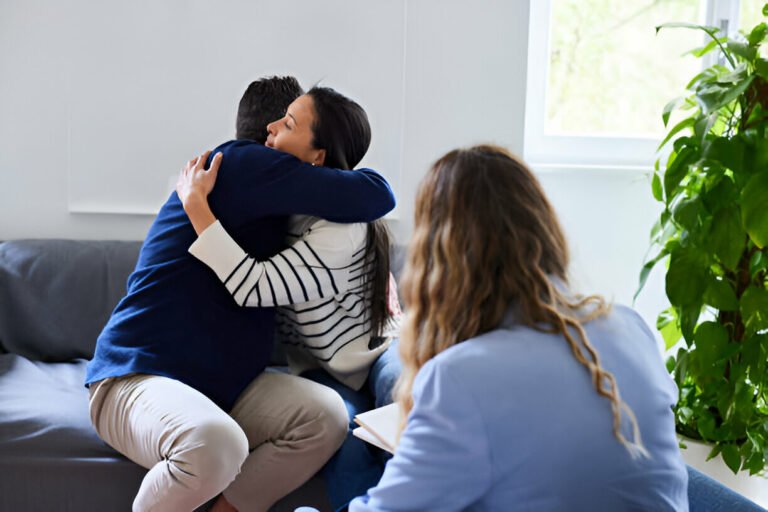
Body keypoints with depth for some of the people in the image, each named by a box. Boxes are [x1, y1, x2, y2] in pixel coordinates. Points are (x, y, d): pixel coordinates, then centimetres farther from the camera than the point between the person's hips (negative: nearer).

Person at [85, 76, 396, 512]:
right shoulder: (242, 164, -12)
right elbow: (375, 197, -19)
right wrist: (369, 180, 5)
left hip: (224, 387, 8)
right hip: (135, 378, -8)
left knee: (325, 415, -17)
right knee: (215, 445, -39)